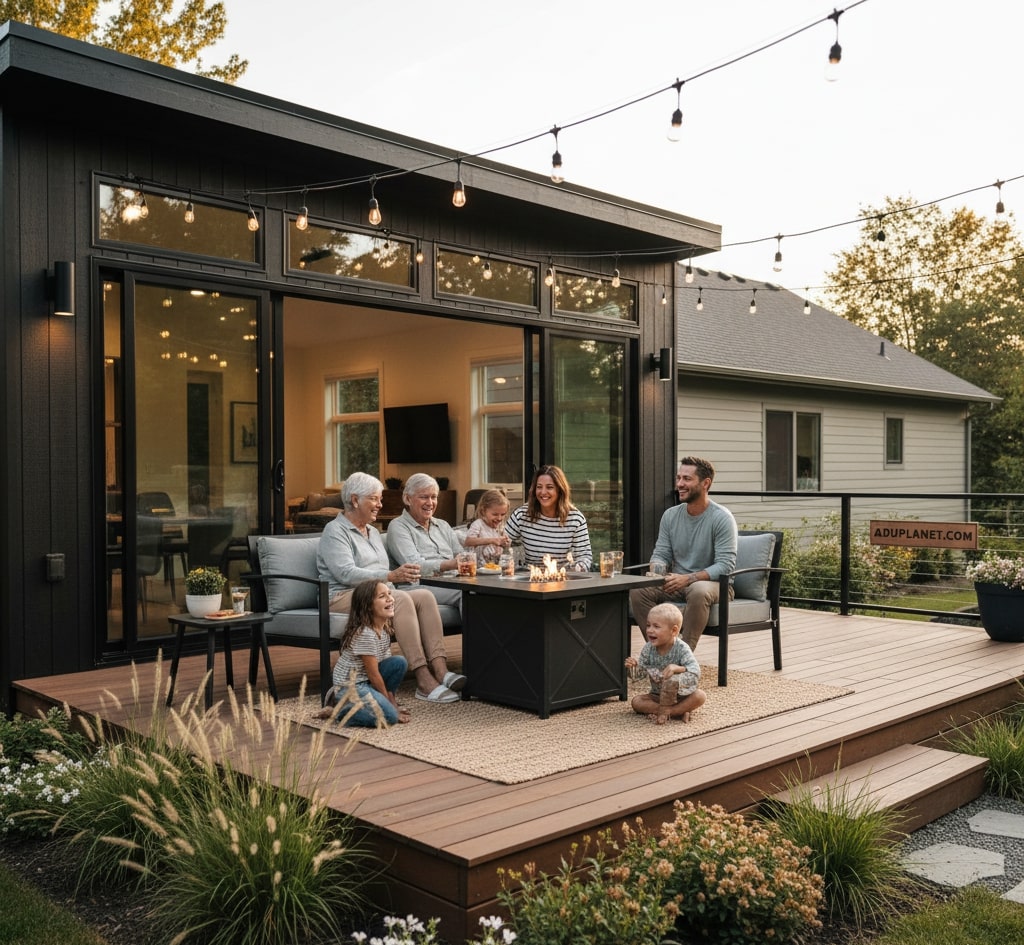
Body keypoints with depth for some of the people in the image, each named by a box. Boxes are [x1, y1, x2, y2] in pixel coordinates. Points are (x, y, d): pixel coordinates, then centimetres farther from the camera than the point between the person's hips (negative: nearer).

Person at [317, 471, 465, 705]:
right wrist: (391, 576, -27)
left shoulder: (373, 532, 25)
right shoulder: (335, 531, -2)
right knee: (401, 600, -34)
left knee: (425, 595, -21)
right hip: (345, 597, -8)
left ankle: (440, 670, -34)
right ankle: (424, 681, -40)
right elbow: (346, 573, -18)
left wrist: (402, 574, 2)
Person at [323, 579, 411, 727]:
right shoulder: (365, 634, -23)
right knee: (390, 716, -20)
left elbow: (388, 667, 6)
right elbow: (373, 675, -18)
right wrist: (391, 705, -9)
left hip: (366, 681, 9)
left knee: (399, 662, -4)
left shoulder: (384, 629, 4)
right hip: (348, 687, -9)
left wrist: (392, 702, 1)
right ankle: (339, 710, -5)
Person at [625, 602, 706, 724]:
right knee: (636, 701, -21)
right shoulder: (648, 648, -8)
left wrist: (677, 668, -44)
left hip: (682, 695, -3)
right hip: (657, 695, 3)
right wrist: (635, 666, -27)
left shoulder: (682, 649, -19)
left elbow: (695, 671, -29)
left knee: (700, 696, -30)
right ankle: (679, 712, -26)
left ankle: (666, 711, -27)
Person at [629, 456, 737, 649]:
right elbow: (660, 554, 8)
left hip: (714, 583, -5)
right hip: (677, 583, 5)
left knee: (698, 591, -40)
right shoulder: (670, 515, 6)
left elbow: (726, 565, -18)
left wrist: (688, 578, -29)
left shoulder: (722, 518, -11)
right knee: (637, 589, -22)